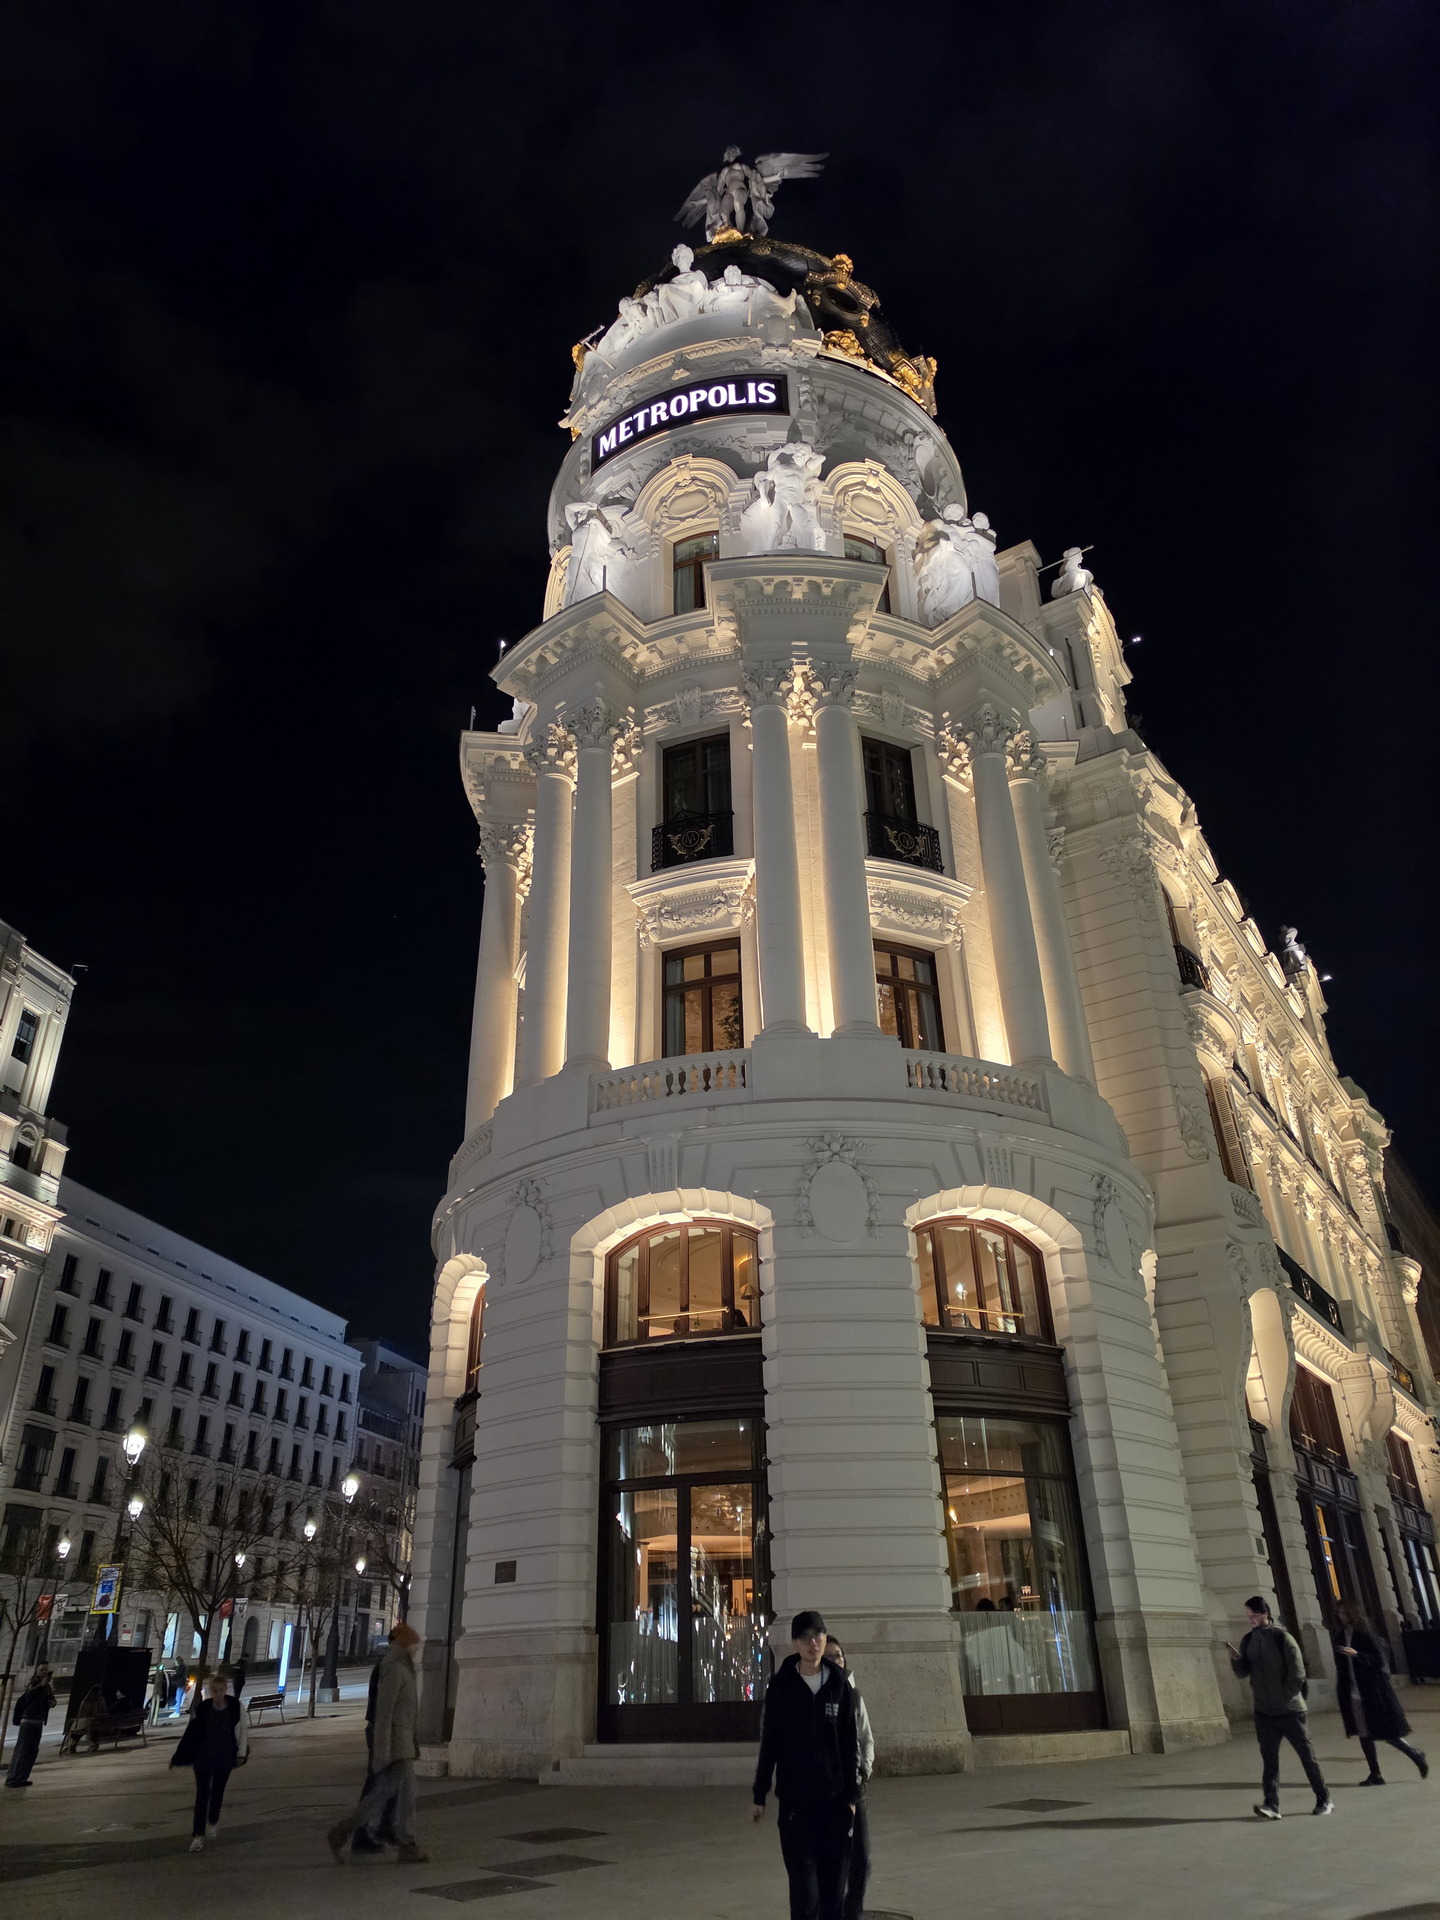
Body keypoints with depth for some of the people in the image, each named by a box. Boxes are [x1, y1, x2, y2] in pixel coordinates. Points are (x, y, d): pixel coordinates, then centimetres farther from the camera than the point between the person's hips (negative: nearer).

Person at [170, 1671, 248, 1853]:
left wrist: (241, 1754, -3)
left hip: (225, 1758, 1)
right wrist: (177, 1757, 1)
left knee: (218, 1791, 15)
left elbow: (242, 1730, -4)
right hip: (203, 1758, -1)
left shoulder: (235, 1707, -13)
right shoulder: (202, 1709, -13)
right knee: (202, 1795, -1)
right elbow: (191, 1733, -2)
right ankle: (198, 1835, 8)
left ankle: (213, 1823, 39)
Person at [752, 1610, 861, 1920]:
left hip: (834, 1800, 2)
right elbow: (768, 1744, 1)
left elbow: (852, 1744, 5)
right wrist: (759, 1796, 2)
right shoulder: (781, 1688, -3)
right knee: (803, 1883, -4)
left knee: (834, 1880, 5)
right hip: (794, 1800, -2)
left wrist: (852, 1795, 2)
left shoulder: (840, 1687, 1)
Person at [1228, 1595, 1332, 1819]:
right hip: (1263, 1711, 4)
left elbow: (1298, 1675, -12)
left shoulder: (1281, 1638, -11)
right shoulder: (1248, 1641, 5)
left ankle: (1324, 1800, 22)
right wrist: (1235, 1659, -17)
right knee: (1269, 1758, 1)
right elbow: (1243, 1673, 3)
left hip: (1289, 1710, -4)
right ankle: (1271, 1804, 1)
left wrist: (1283, 1699, -12)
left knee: (1307, 1755, 7)